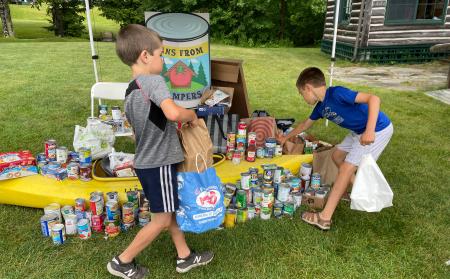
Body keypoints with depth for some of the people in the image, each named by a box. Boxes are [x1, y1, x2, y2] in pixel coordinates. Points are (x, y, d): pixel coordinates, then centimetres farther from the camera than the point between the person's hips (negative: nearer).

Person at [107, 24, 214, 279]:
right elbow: (173, 113, -38)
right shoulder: (154, 81, -20)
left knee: (172, 211, 20)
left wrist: (174, 130, 18)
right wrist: (192, 115, -18)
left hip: (146, 162, 9)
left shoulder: (130, 91, 8)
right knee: (162, 220, 7)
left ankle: (185, 257, 35)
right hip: (159, 164, -9)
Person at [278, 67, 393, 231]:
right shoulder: (321, 107, 6)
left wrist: (370, 130, -38)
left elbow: (373, 99, -29)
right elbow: (305, 125, 23)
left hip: (377, 129, -9)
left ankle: (325, 218, -2)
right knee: (338, 156, 18)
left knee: (346, 169, -8)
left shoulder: (336, 93, -22)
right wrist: (286, 138, 34)